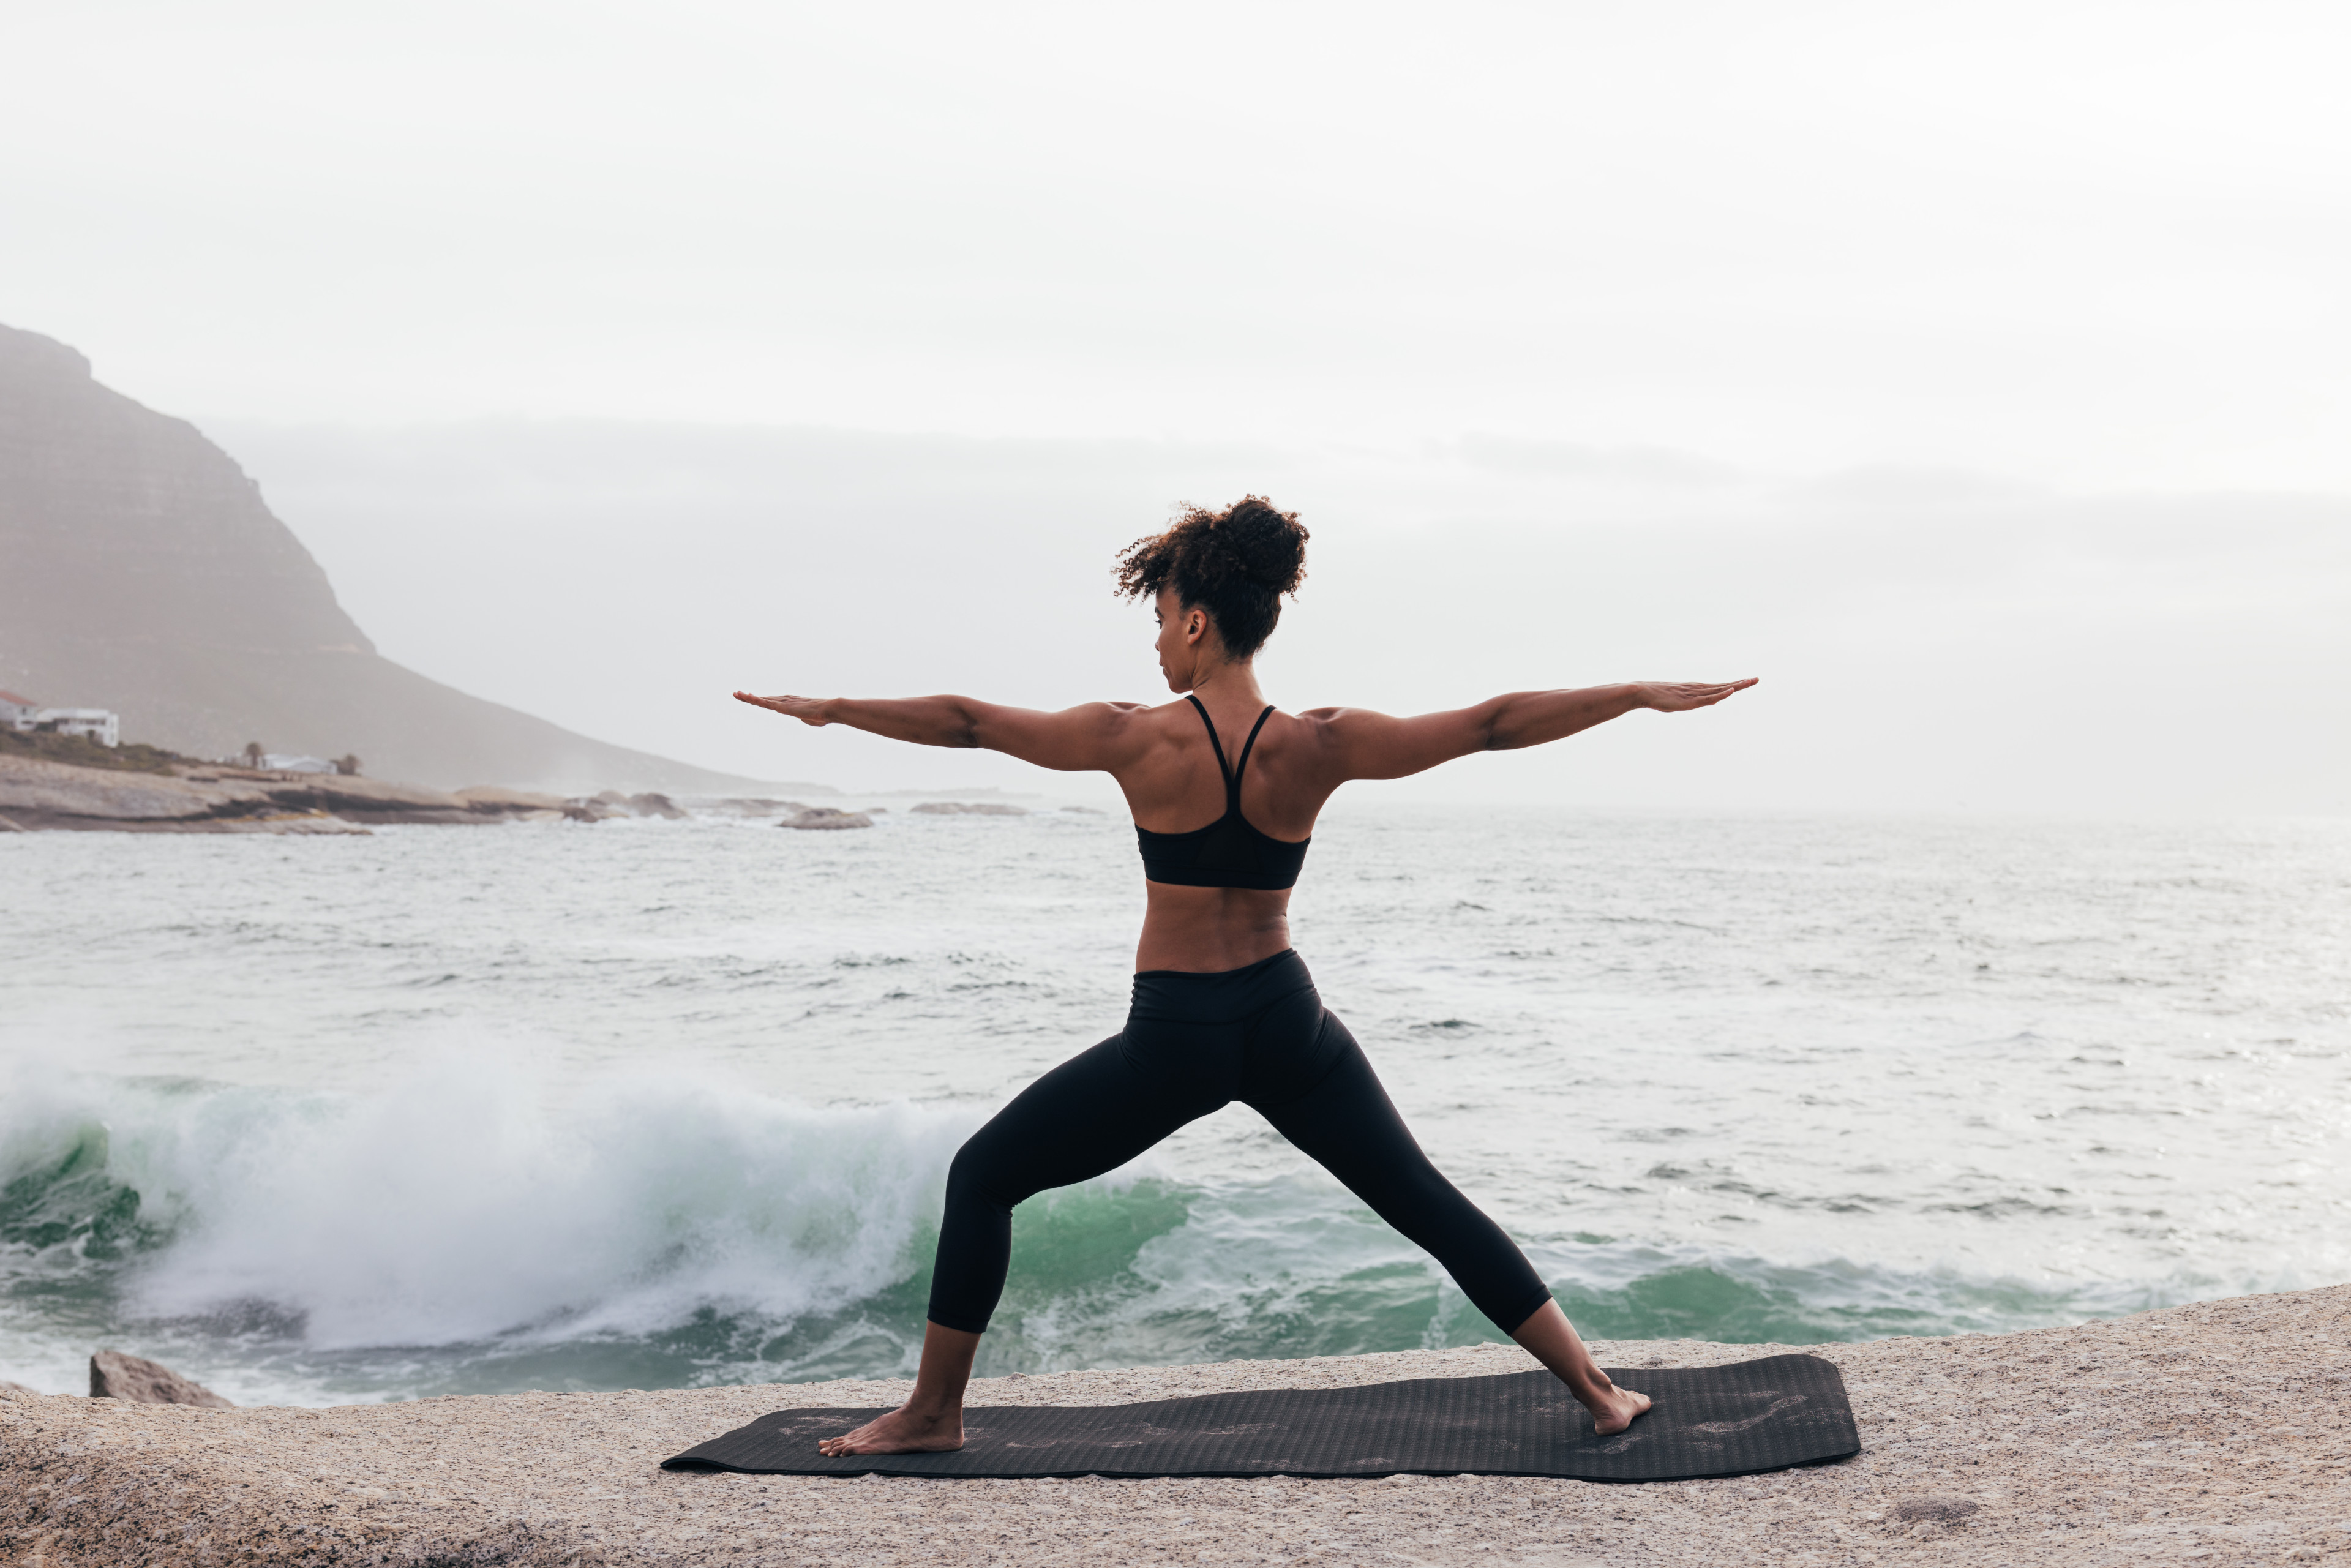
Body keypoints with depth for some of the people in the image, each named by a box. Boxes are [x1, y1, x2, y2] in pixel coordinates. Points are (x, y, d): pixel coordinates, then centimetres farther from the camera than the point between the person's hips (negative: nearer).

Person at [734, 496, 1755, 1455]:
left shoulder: (1137, 740, -12)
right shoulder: (1319, 747, -7)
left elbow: (970, 724, -3)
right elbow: (1494, 724, -3)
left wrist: (833, 709, 10)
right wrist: (1643, 694, 5)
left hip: (1172, 1040, -3)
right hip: (1288, 1025, 3)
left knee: (982, 1177, 14)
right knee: (1426, 1202, 16)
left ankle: (933, 1413, 17)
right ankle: (1596, 1390, 17)